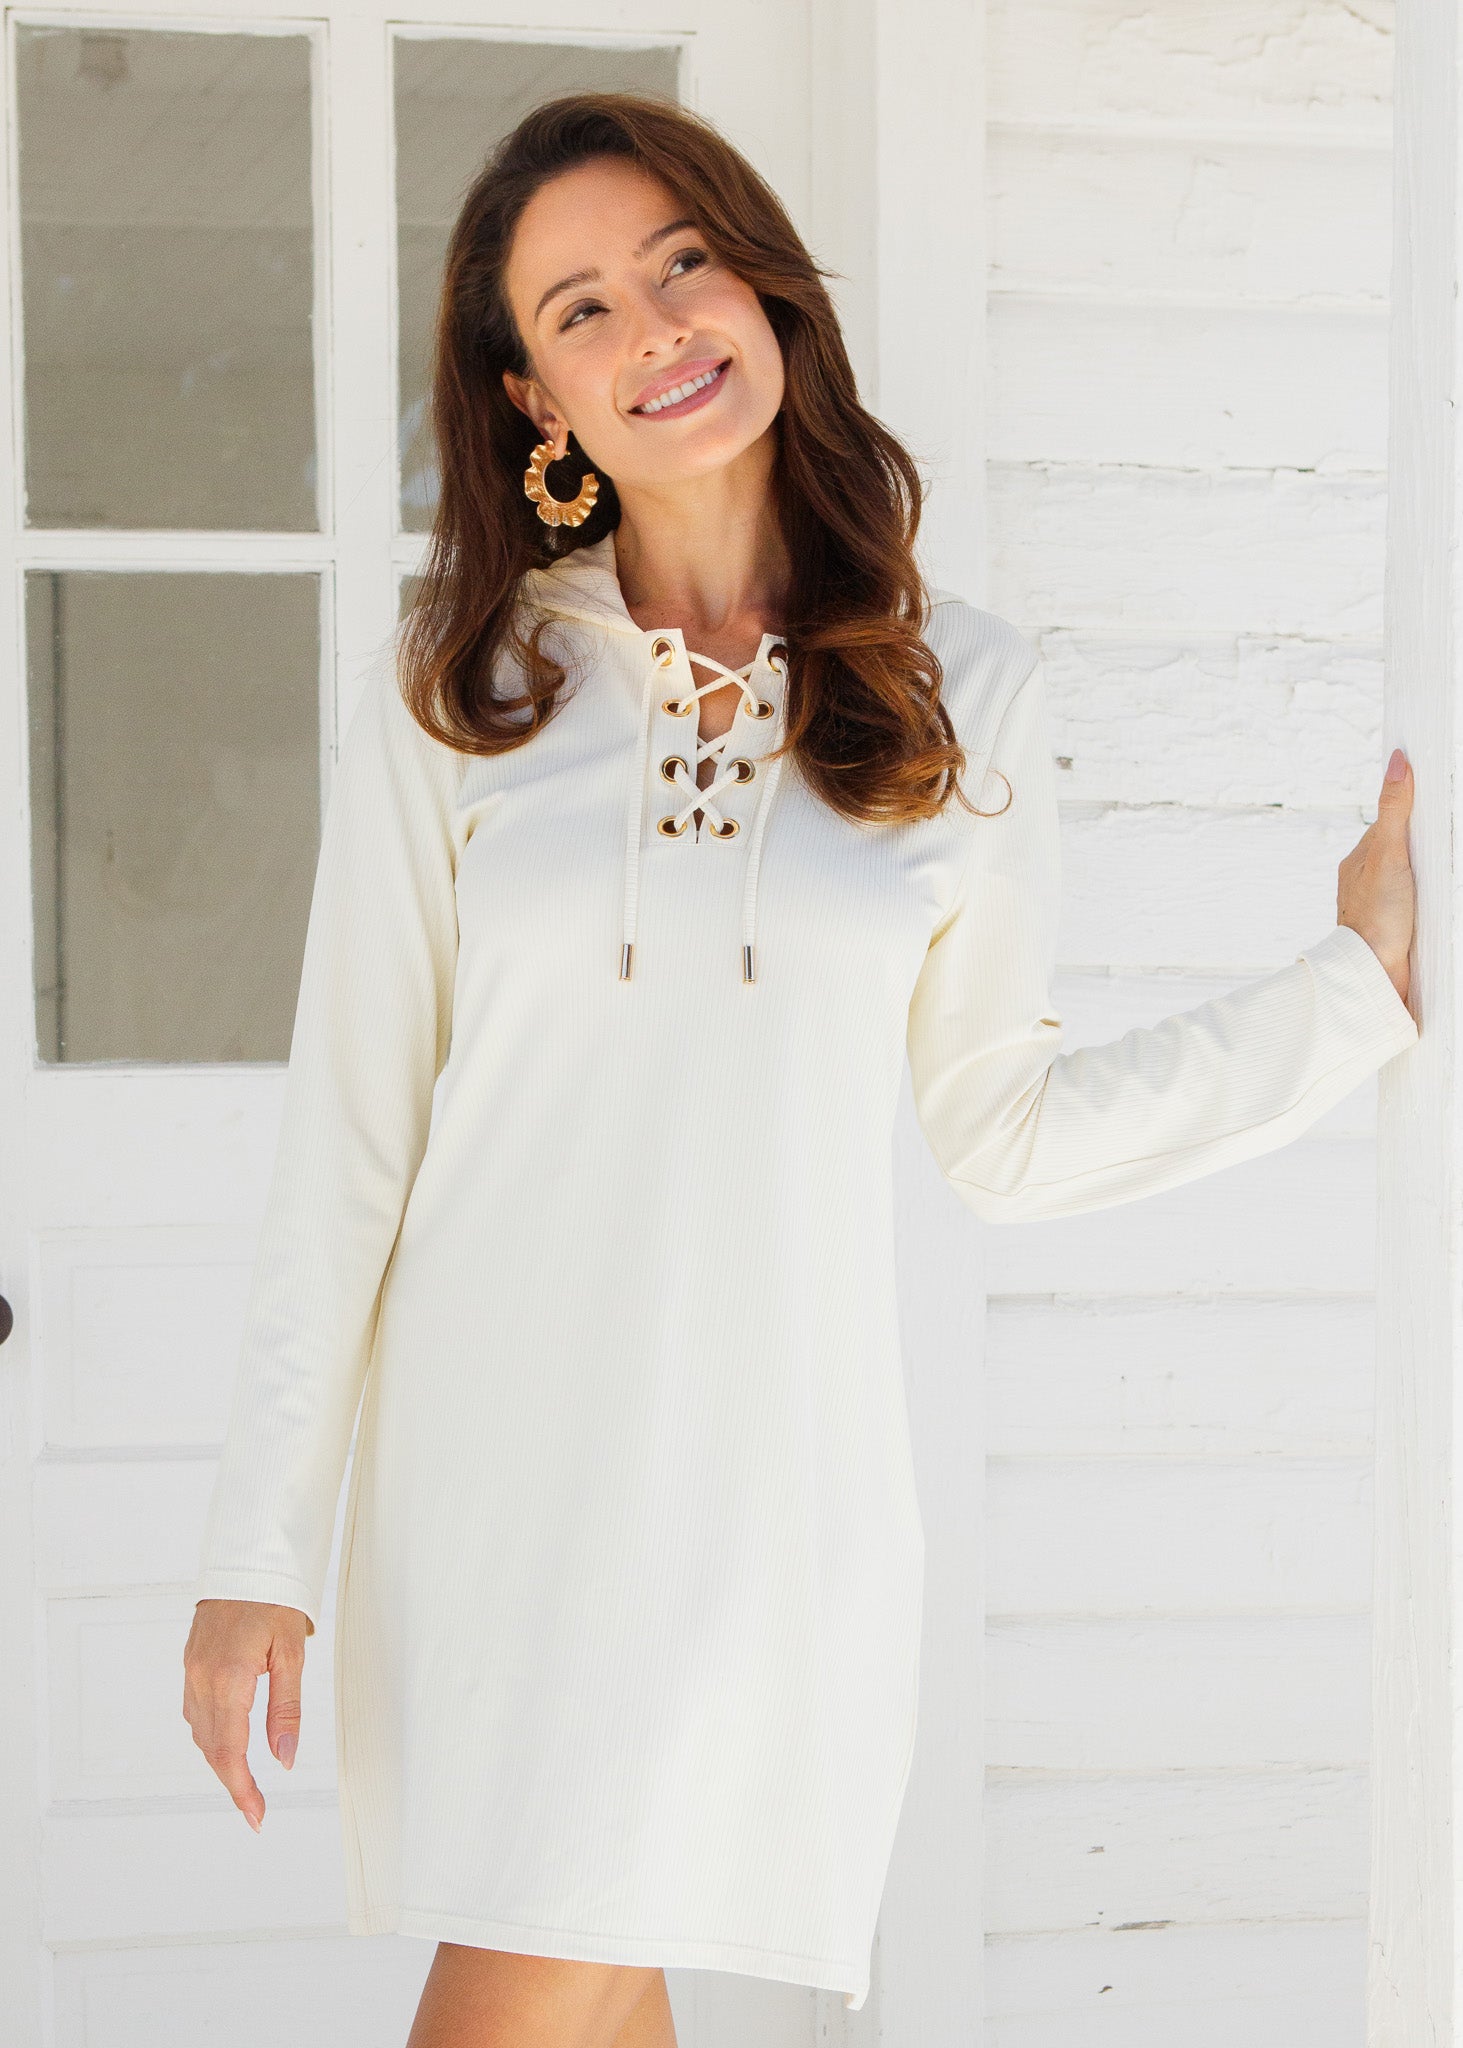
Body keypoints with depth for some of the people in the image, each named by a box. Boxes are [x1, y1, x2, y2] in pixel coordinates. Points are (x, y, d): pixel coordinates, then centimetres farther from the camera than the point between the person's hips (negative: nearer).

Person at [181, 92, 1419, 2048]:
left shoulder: (960, 692, 3)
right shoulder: (456, 697, 2)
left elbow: (1005, 1134, 7)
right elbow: (346, 1142, 2)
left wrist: (1362, 976, 5)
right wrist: (262, 1546, -1)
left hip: (759, 1467, -1)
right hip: (481, 1456, 1)